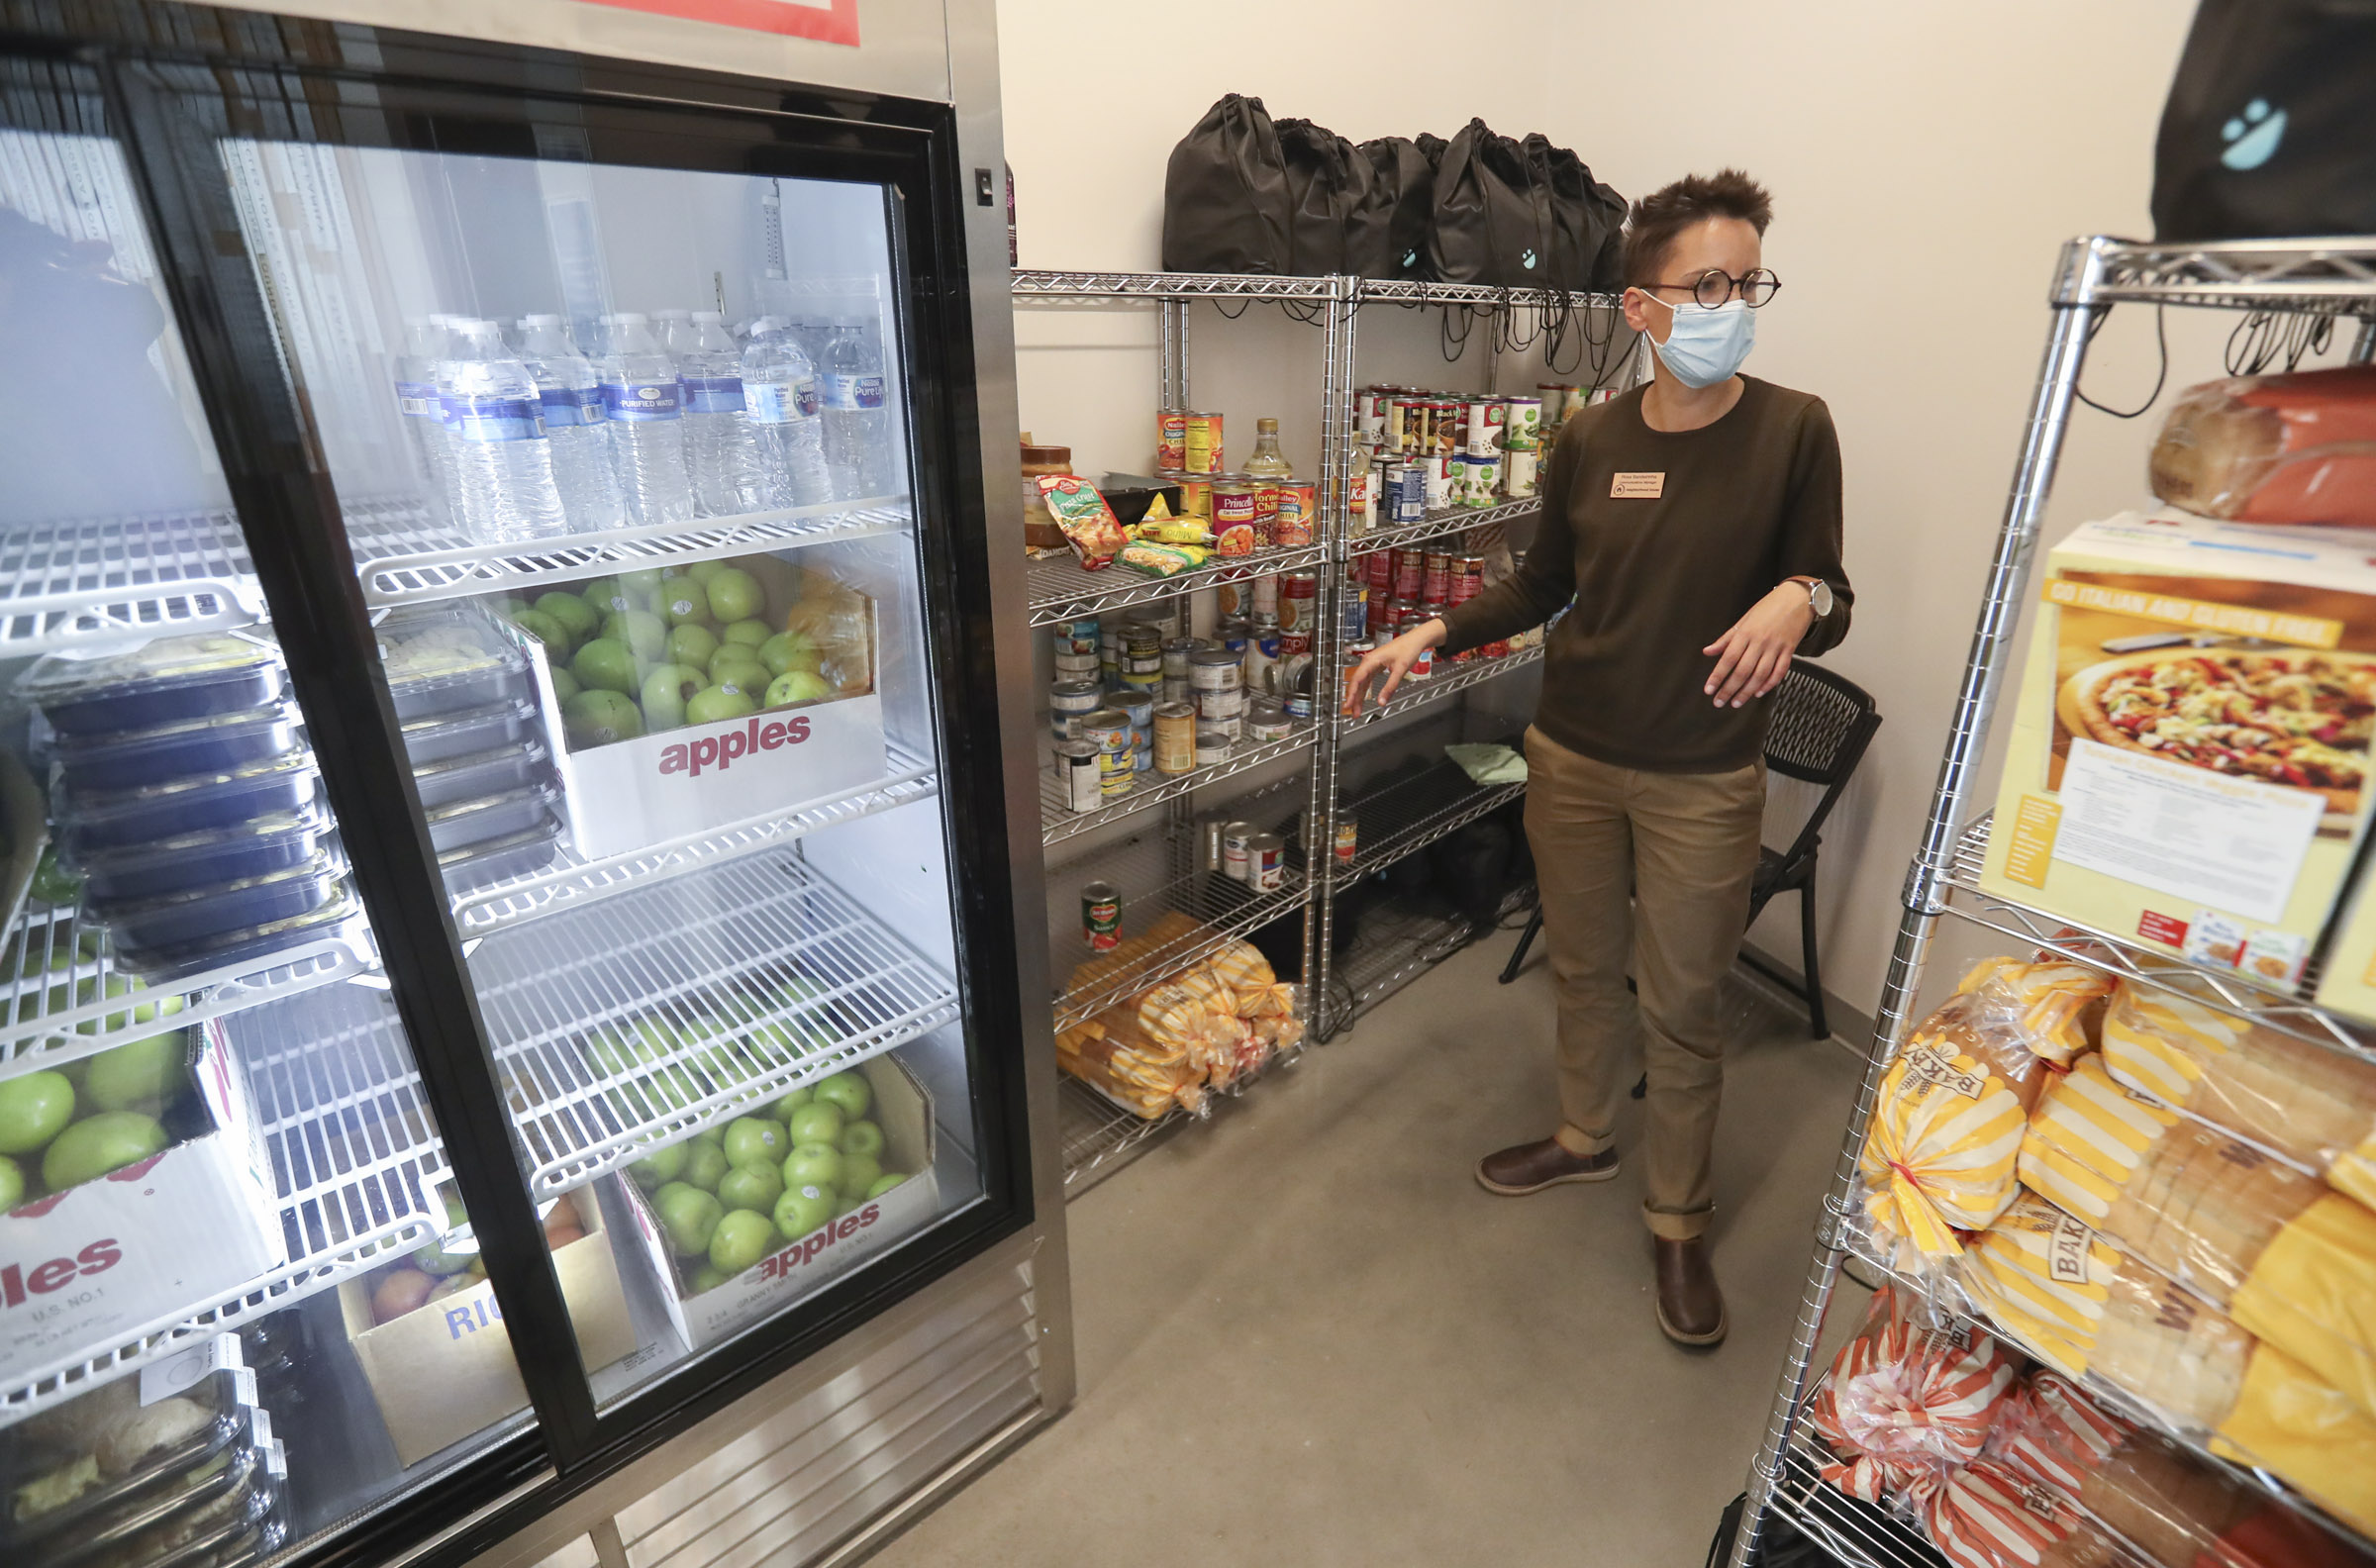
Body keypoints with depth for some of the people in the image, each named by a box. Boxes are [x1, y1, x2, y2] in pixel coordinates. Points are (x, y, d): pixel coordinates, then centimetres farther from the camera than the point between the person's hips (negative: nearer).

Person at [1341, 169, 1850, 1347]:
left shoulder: (1792, 429, -7)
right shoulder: (1590, 440, 0)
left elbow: (1825, 596, -3)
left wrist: (1799, 599, -26)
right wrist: (1435, 635, 1)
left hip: (1702, 780, -3)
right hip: (1570, 759, 3)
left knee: (1682, 1006, 9)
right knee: (1582, 966, 19)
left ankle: (1677, 1221, 32)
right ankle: (1585, 1136, 45)